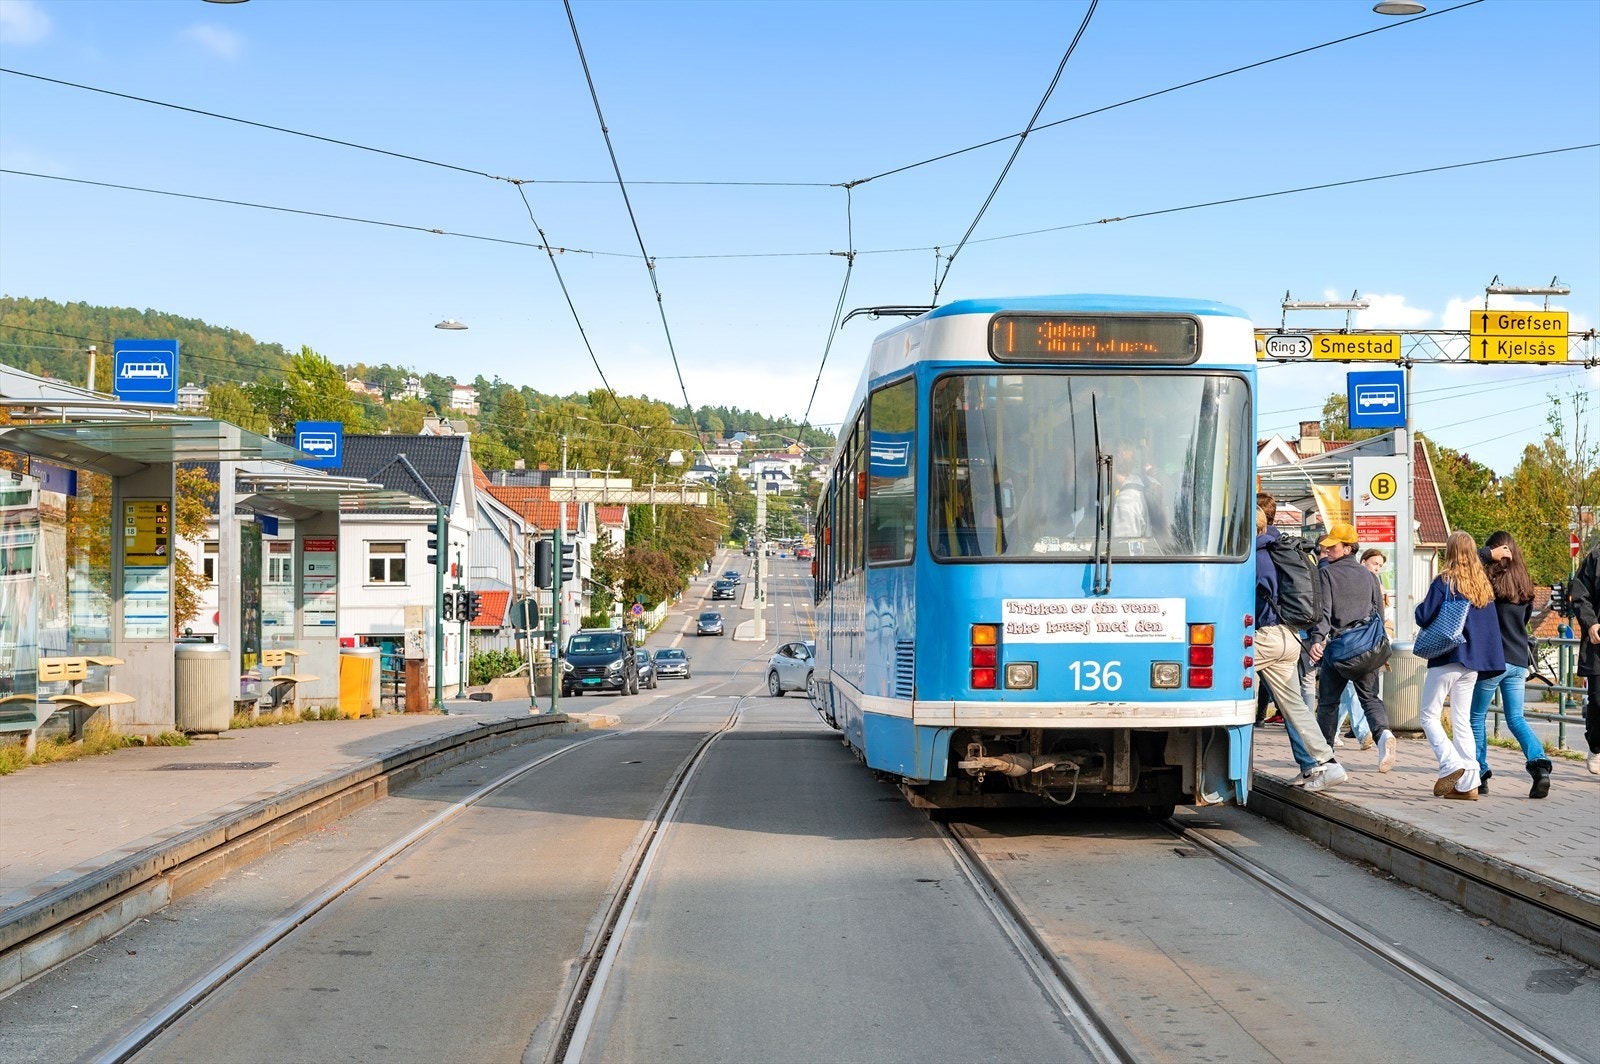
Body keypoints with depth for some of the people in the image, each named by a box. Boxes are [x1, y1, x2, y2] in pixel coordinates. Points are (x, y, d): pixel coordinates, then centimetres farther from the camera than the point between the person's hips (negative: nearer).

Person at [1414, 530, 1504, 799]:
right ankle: (1468, 783, 5)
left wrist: (1419, 607, 8)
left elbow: (1424, 618, -12)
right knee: (1462, 720, 10)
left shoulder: (1444, 582, -11)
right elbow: (1492, 625, 10)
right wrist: (1491, 662, 16)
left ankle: (1451, 765, -15)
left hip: (1445, 659, -6)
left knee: (1429, 716, 3)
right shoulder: (1483, 585, 7)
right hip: (1472, 662, 6)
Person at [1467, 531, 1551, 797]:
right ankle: (1540, 766, -10)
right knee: (1516, 718, 9)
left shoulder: (1490, 581, -12)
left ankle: (1479, 775, 8)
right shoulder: (1525, 585, 7)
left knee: (1477, 717, 9)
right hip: (1519, 661, 5)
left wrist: (1489, 554, -13)